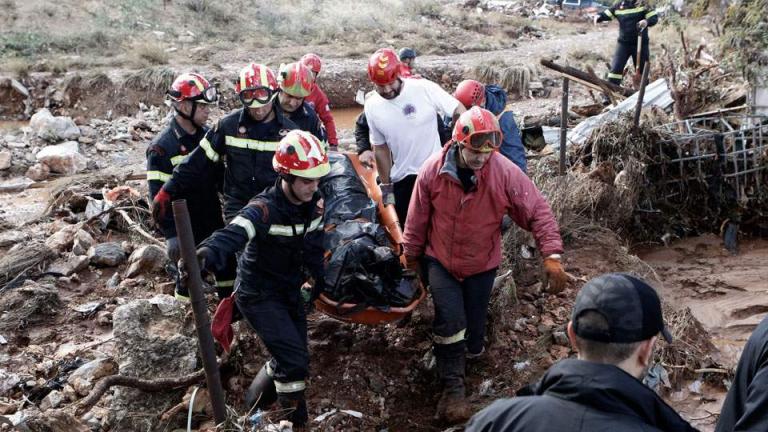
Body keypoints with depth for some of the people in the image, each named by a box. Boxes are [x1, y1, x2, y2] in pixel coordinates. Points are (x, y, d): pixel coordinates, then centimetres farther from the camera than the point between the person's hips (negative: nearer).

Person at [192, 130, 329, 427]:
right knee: (294, 361, -15)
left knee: (290, 358, 17)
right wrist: (206, 253, -67)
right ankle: (295, 420, 8)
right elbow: (234, 233, -47)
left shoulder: (314, 205, -6)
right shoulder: (264, 209, -28)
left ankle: (256, 404, 41)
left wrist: (319, 280, 15)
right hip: (259, 295, -7)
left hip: (291, 291, 8)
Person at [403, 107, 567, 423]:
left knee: (473, 325, 12)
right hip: (440, 260, -1)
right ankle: (452, 387, 2)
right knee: (450, 319, -13)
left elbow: (538, 211, -17)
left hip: (482, 265, 1)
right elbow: (418, 217, -5)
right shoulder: (433, 170, -20)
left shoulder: (505, 173, -22)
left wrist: (552, 256, -25)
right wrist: (412, 253, 6)